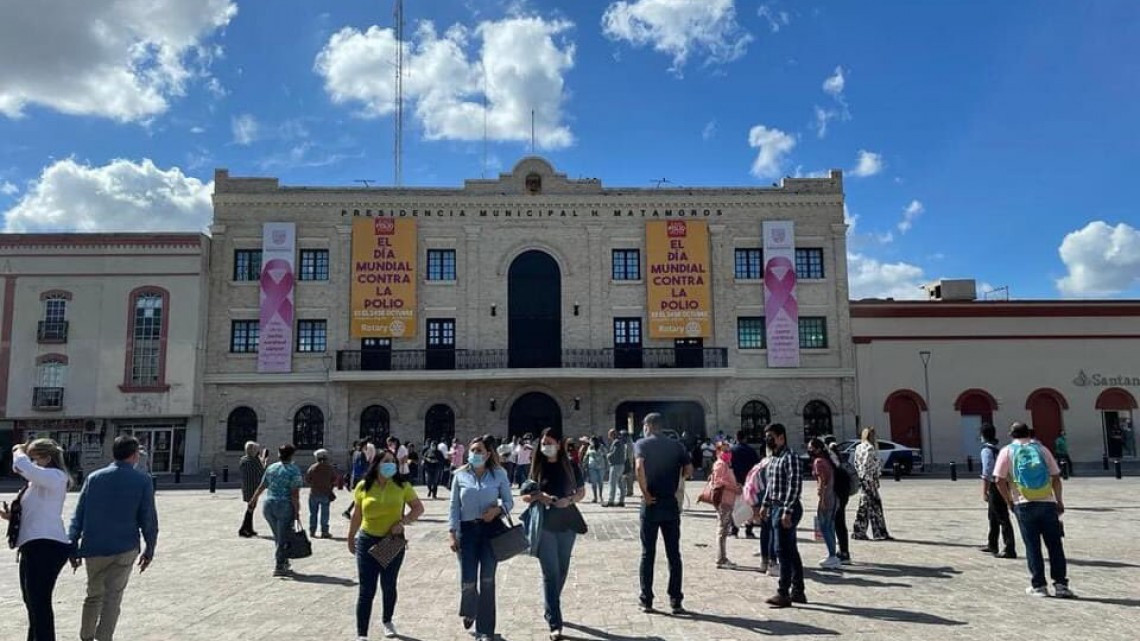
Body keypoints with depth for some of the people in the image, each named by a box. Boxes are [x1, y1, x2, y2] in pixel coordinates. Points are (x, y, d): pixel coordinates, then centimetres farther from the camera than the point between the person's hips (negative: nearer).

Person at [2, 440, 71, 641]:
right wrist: (11, 516, 8)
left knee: (40, 603, -9)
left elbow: (22, 466, -28)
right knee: (32, 602, 21)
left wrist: (18, 451, -7)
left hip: (47, 546, -11)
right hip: (34, 547, 11)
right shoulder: (38, 481, 20)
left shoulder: (55, 476, -11)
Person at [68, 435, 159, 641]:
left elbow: (78, 516, 3)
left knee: (94, 594, 20)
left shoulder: (94, 478, 3)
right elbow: (148, 519, -4)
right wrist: (149, 549, 5)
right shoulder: (143, 481, -4)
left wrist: (74, 547, 9)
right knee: (113, 597, 3)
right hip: (125, 548, -3)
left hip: (94, 548, 4)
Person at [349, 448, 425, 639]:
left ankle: (387, 621, 41)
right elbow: (357, 515, 7)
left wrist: (403, 521, -15)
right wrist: (350, 538, 13)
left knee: (389, 585, 16)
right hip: (367, 541, -1)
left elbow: (418, 508, 0)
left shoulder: (402, 485, -6)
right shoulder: (363, 486, -5)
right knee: (366, 589, -2)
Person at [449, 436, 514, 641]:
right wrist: (451, 532, -3)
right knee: (468, 581, -1)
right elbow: (454, 506, 3)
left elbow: (509, 501, 4)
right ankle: (469, 611, 35)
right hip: (467, 529, 1)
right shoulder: (460, 475, 1)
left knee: (487, 581, 3)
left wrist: (498, 509, -17)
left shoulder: (498, 474, -2)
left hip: (491, 529, 0)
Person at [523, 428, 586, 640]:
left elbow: (581, 491, 5)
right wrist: (538, 496, -17)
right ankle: (555, 623, -4)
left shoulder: (570, 465, 0)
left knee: (562, 570, 14)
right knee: (550, 573, -5)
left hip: (567, 522, 2)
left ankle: (551, 609, 35)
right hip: (544, 524, -2)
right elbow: (526, 496, 3)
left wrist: (569, 499, -14)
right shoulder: (536, 467, -1)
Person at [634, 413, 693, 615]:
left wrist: (645, 493, -13)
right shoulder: (677, 445, 8)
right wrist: (673, 476, 14)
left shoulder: (642, 444, -2)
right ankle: (676, 601, 8)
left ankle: (647, 600, 11)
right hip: (671, 504, 2)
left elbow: (639, 467, -20)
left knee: (648, 554, 7)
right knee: (674, 554, 8)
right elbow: (689, 471, -1)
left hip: (651, 505, -2)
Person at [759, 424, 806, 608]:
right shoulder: (774, 458, 14)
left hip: (786, 509, -9)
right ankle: (798, 591, 21)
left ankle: (783, 594, -3)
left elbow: (795, 486, -20)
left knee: (783, 551, -7)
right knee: (791, 551, 14)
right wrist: (765, 505, 19)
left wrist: (787, 511, -23)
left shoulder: (790, 457, -15)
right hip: (776, 507, 9)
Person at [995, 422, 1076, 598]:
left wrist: (1010, 501, 5)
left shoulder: (1007, 451, 4)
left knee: (1032, 546, 5)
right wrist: (1059, 501, 14)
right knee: (1055, 545, 8)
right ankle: (1060, 585, 7)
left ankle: (1039, 586, 8)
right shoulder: (1041, 448, 9)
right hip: (1047, 503, 1)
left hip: (1024, 504, -1)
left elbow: (1000, 480, -5)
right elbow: (1056, 477, 6)